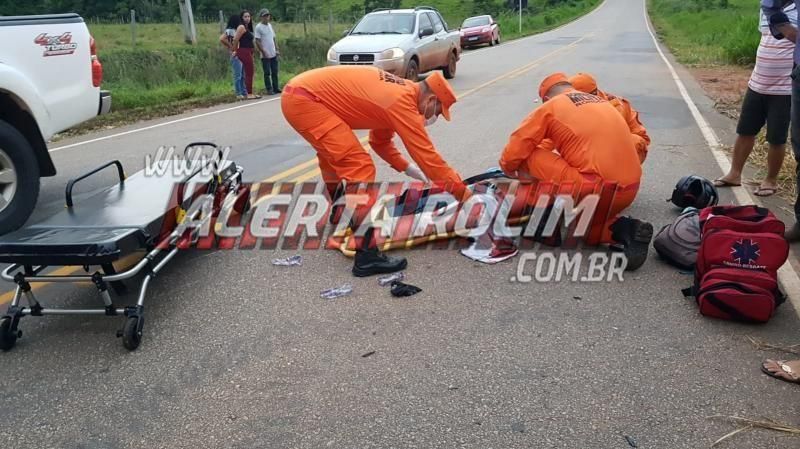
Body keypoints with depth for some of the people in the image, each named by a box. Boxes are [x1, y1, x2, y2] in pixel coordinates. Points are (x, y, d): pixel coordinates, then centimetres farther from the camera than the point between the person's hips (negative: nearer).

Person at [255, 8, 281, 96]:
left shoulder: (270, 25, 13)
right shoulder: (258, 27, -8)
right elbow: (257, 41, -11)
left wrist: (277, 49, 11)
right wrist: (263, 52, -16)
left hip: (273, 54, 7)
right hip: (265, 55, -6)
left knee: (275, 72, 9)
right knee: (267, 73, -1)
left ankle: (275, 88, 16)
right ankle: (269, 89, 3)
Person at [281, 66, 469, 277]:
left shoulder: (398, 91, 15)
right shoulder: (402, 100, -15)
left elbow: (380, 141, 28)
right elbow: (427, 155, -15)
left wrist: (407, 168, 18)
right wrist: (466, 196, -8)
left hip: (296, 92, 11)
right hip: (304, 100, -11)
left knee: (333, 154, 31)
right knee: (359, 167, -15)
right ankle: (367, 256, -15)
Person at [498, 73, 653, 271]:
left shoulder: (549, 107, 4)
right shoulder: (603, 103, 24)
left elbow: (515, 150, 5)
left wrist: (508, 169, 27)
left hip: (598, 189, -7)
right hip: (629, 189, 8)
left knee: (528, 156, 4)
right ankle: (621, 229, 3)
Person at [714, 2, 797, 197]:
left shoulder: (795, 10, -13)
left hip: (784, 88, -6)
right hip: (757, 84, 6)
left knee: (776, 139, 4)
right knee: (744, 131, 13)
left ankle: (771, 180, 20)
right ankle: (735, 173, 26)